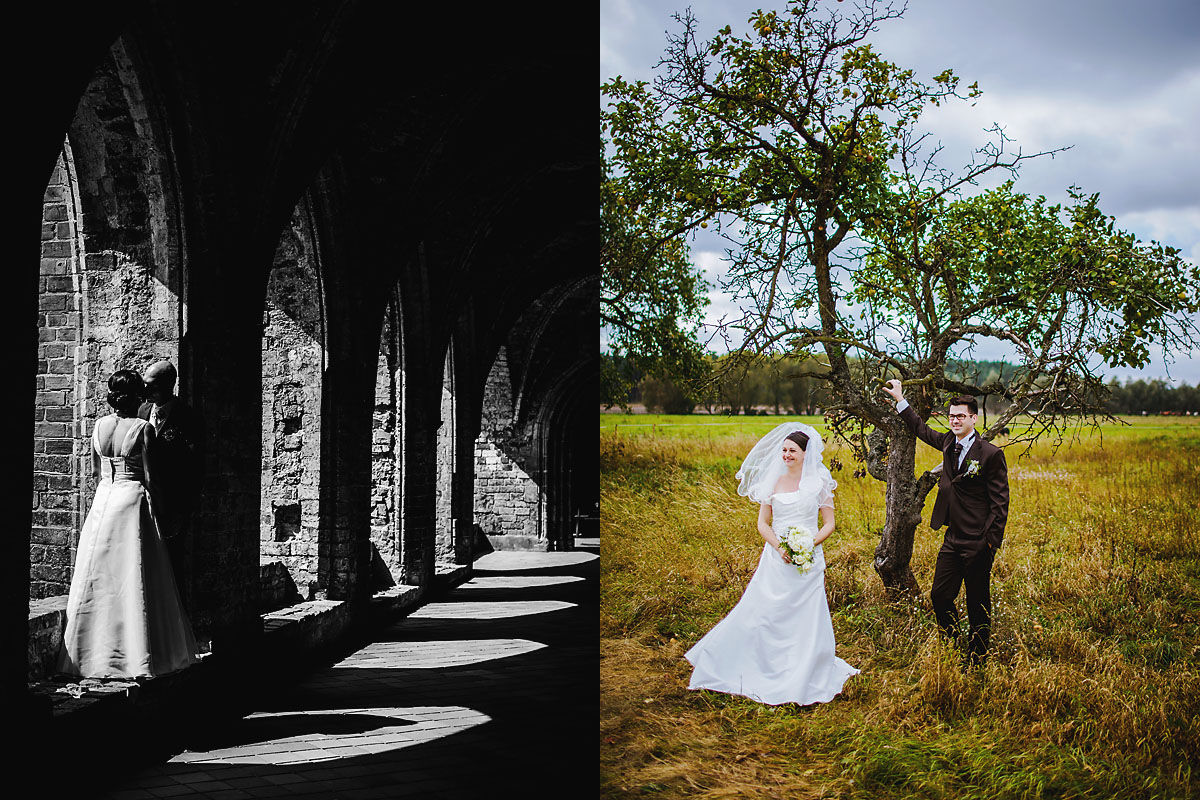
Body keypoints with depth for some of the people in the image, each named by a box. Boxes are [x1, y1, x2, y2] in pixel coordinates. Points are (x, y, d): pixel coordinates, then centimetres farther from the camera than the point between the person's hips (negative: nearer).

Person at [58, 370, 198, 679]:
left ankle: (90, 653, 13)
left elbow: (95, 470, 14)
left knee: (97, 578, 9)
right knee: (133, 582, -1)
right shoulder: (143, 428, -11)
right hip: (133, 499, -5)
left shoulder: (99, 425, 4)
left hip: (102, 499, 5)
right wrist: (157, 512, -1)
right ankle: (136, 654, 0)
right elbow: (149, 477, -10)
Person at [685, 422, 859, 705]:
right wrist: (778, 546, -11)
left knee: (806, 619, -2)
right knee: (758, 614, -2)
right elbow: (763, 522, 7)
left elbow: (829, 524, 3)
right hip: (776, 559, 2)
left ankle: (802, 681, 12)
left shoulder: (818, 482, 1)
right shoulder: (773, 481, 6)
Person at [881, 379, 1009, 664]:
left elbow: (1000, 502, -10)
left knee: (978, 604, 5)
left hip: (978, 543, -6)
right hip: (952, 539, 7)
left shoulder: (991, 454, -12)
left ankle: (976, 659, 17)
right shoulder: (948, 443, 7)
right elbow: (922, 429, 27)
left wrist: (991, 542, -13)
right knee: (940, 596, 8)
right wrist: (900, 400, 26)